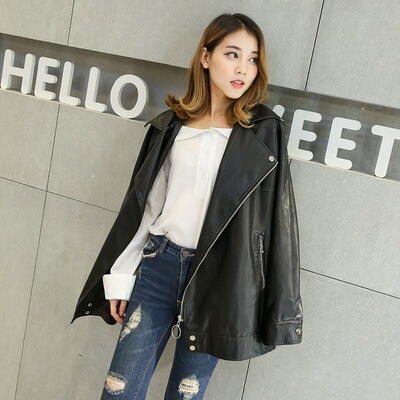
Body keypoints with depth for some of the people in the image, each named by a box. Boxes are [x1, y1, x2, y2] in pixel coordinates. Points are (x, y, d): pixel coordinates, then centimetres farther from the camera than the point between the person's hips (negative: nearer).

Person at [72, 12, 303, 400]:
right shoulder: (170, 125, 5)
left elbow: (276, 217, -2)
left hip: (218, 278, -1)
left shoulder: (264, 132, -1)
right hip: (157, 263, 2)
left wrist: (274, 307, -5)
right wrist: (120, 275, 6)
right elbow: (142, 205, 8)